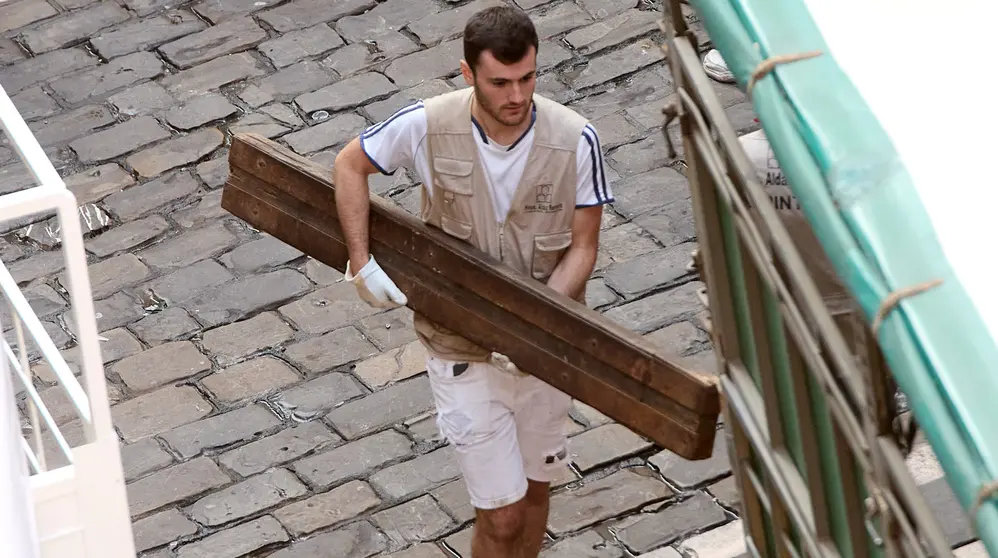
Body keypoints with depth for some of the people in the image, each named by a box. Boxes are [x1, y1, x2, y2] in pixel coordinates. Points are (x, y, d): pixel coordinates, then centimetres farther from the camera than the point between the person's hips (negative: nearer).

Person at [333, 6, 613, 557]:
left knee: (534, 488, 20)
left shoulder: (575, 139, -18)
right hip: (464, 353, -2)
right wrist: (361, 263, -10)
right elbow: (349, 165, -1)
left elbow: (583, 246, -9)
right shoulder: (428, 125, -19)